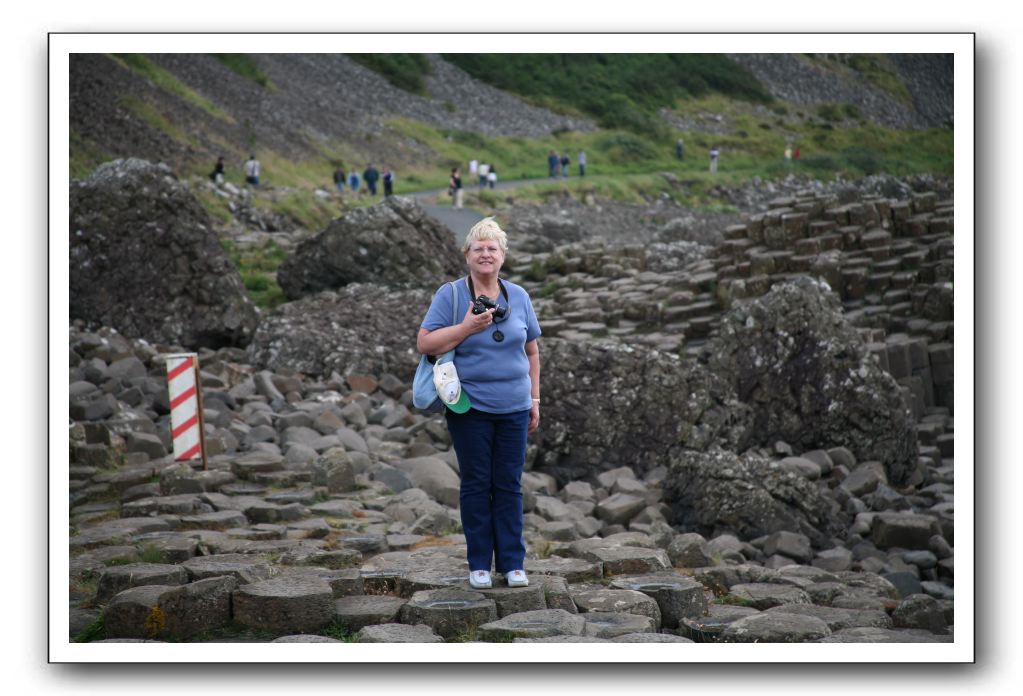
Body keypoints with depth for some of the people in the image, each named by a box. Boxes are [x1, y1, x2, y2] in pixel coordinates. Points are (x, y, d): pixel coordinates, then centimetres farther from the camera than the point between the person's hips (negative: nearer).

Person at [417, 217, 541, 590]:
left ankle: (512, 562, 12)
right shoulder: (450, 295, -3)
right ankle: (479, 563, 12)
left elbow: (531, 351, 14)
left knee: (509, 485, 5)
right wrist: (467, 328, -18)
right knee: (476, 484, 4)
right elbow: (424, 343, -9)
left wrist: (534, 399, 11)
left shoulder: (519, 296, 8)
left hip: (513, 408, 3)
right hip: (470, 408, -3)